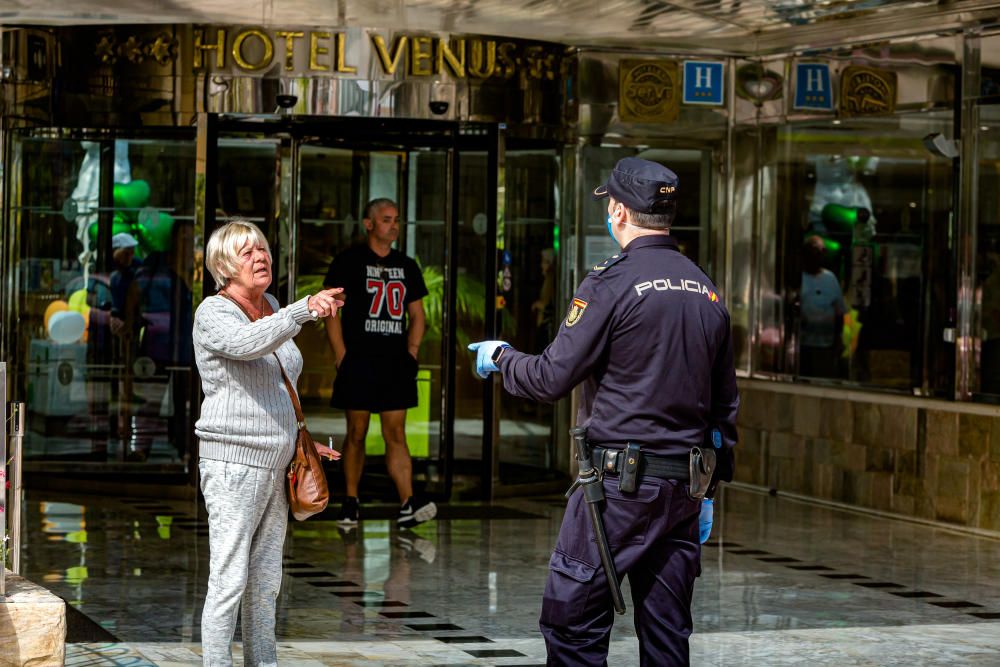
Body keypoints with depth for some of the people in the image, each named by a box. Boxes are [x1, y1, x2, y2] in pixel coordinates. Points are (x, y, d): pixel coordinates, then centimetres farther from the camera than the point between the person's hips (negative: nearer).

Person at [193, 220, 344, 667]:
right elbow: (248, 344, -35)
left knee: (265, 583, 13)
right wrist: (305, 310, -47)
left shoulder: (269, 307, 14)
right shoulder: (214, 314, -11)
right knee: (229, 582, -9)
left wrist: (298, 439, 18)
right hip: (233, 462, -8)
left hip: (274, 463, 8)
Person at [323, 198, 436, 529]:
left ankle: (407, 505, -12)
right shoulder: (348, 262, 1)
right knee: (356, 434, 3)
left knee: (396, 434, -2)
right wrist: (342, 357, -9)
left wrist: (411, 350, 6)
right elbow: (332, 311, -2)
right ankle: (351, 503, 13)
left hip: (396, 364, 3)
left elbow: (417, 315, 20)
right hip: (358, 363, -3)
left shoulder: (406, 266, 15)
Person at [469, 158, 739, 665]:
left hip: (620, 486, -7)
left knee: (572, 621, -2)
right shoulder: (706, 291, 11)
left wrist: (500, 357, 11)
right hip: (684, 485, 7)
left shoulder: (611, 284, -10)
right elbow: (725, 402, 16)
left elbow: (551, 379, -10)